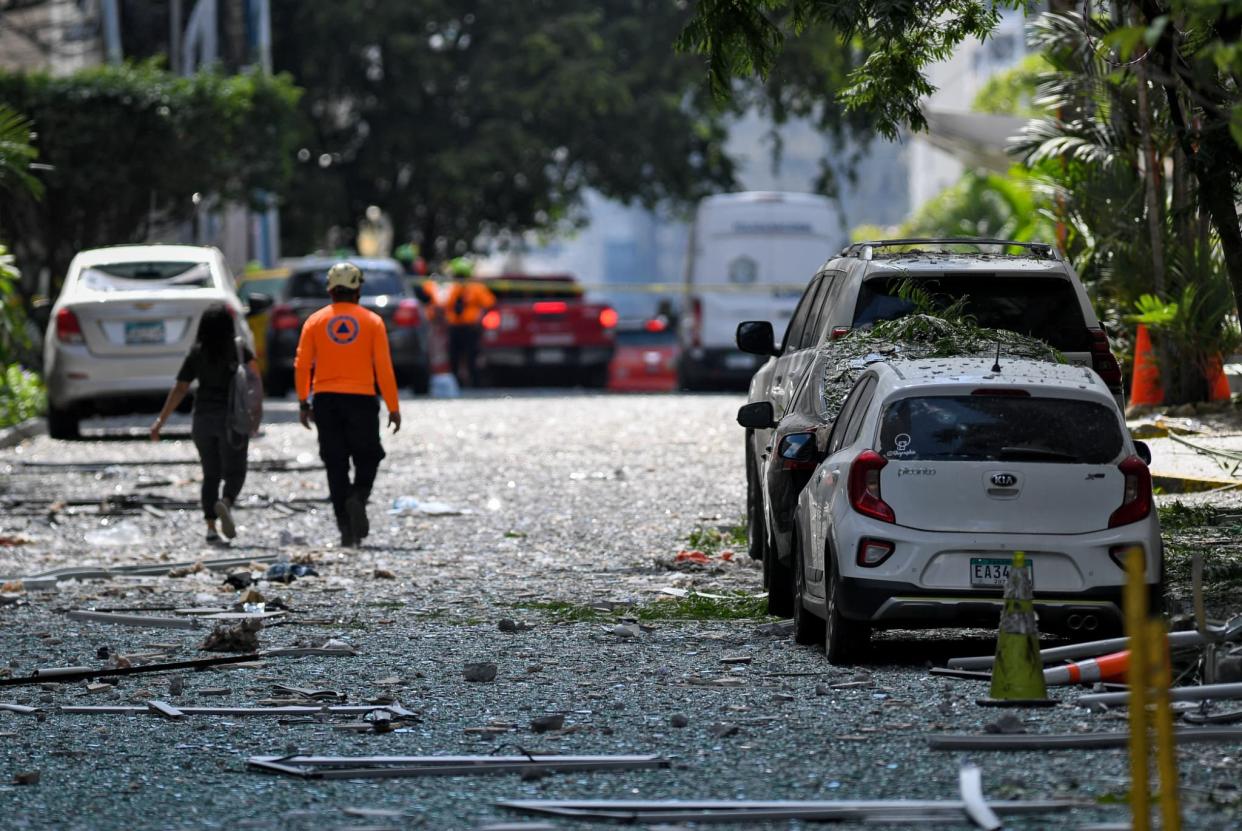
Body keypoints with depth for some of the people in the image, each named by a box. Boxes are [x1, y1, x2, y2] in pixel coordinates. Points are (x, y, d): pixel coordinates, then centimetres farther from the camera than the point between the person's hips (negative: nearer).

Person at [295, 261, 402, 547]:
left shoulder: (315, 321, 4)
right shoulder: (372, 321, 0)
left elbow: (302, 365, 0)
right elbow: (383, 368, -4)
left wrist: (304, 403, 7)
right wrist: (393, 407, 0)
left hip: (325, 399, 2)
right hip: (361, 399, -2)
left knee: (335, 464, 6)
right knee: (367, 457, 12)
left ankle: (347, 530, 2)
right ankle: (358, 497, -19)